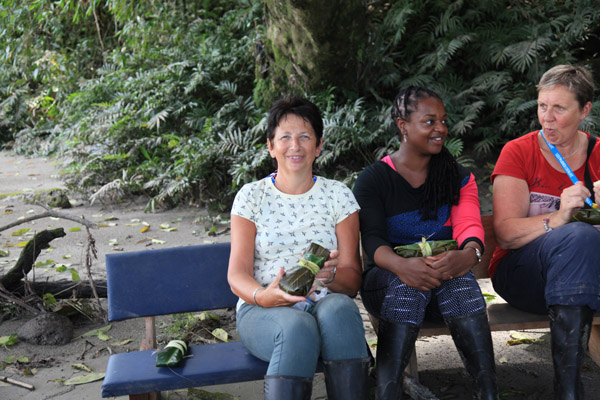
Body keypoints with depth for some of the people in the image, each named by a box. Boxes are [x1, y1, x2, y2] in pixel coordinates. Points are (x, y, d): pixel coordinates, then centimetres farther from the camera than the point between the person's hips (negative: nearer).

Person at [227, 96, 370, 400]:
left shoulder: (339, 195, 9)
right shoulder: (251, 197, 6)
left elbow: (353, 277, 3)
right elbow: (237, 275, -2)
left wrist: (331, 276, -23)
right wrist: (262, 295, -26)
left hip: (324, 303, 1)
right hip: (263, 310, -1)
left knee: (338, 309, -35)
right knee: (297, 326, -36)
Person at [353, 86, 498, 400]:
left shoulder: (459, 178, 12)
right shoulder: (372, 180, 3)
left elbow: (469, 224, -5)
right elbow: (372, 240, -11)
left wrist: (469, 253, -31)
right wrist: (401, 265, -35)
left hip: (443, 273, 2)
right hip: (386, 279, -2)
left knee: (459, 278, -33)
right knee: (407, 284, -37)